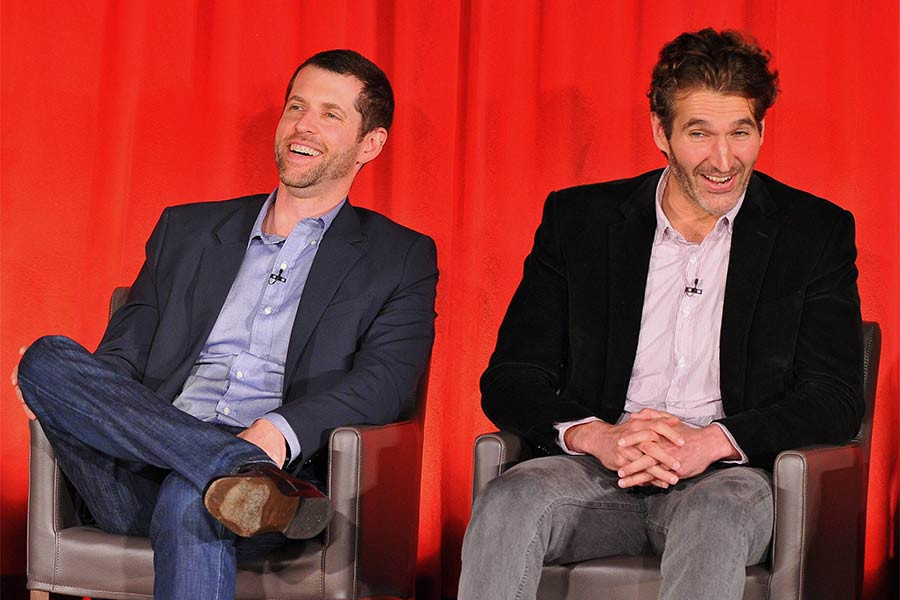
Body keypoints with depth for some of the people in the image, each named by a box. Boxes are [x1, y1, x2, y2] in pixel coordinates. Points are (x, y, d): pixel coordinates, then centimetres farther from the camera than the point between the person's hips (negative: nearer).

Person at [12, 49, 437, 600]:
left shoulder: (401, 258, 15)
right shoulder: (186, 230, 25)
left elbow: (383, 380, -1)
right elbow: (125, 349, 20)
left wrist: (280, 430, -22)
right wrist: (59, 390, -6)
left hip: (279, 465, -5)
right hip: (140, 483, 5)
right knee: (47, 358, -25)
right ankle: (247, 473, -36)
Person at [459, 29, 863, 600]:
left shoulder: (816, 231, 7)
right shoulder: (578, 219, 9)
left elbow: (836, 399, 0)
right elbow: (509, 380, 5)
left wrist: (712, 441, -18)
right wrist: (596, 436, -17)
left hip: (728, 473, -1)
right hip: (599, 468, 1)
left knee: (716, 514, -37)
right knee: (508, 504, -31)